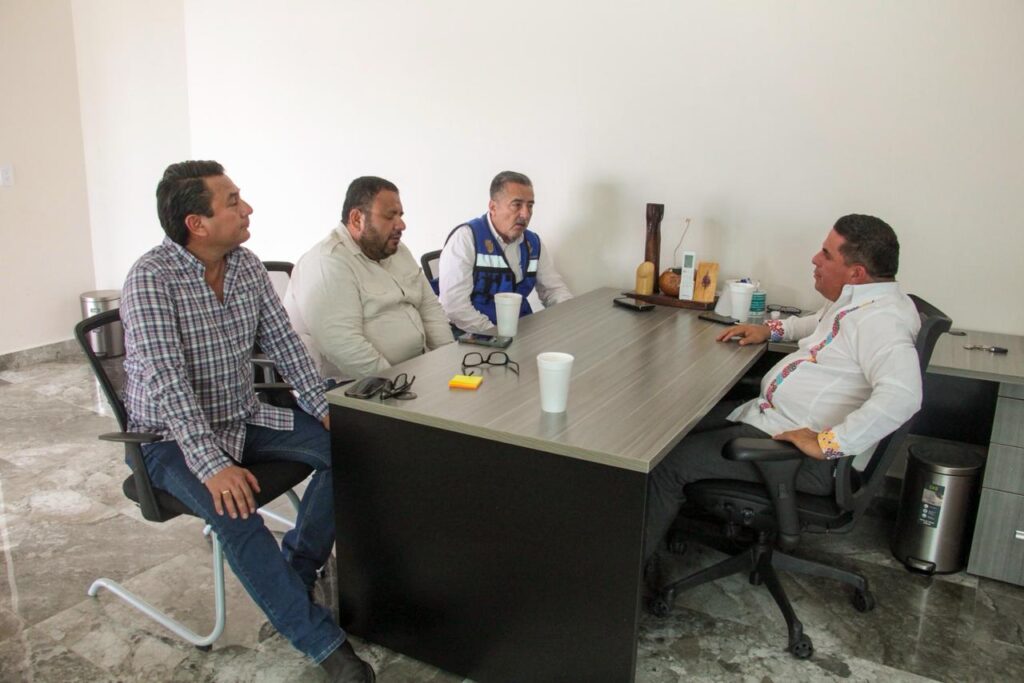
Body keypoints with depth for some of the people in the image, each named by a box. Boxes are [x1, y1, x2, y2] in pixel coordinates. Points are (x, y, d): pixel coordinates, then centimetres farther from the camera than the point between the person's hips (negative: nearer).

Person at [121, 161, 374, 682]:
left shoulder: (246, 264, 0)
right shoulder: (151, 278, -20)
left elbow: (282, 342, 3)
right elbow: (166, 381, -28)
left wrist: (325, 409, -8)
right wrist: (212, 464, -35)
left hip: (244, 417, 7)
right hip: (172, 435, -6)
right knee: (235, 511, -31)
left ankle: (290, 580, 5)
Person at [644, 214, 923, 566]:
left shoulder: (880, 318, -23)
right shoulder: (854, 299, 9)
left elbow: (902, 395, -38)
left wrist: (828, 443, -35)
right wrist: (772, 329, 20)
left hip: (802, 453, -11)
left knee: (668, 464, -13)